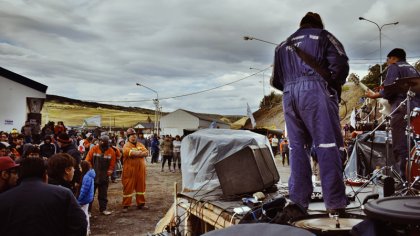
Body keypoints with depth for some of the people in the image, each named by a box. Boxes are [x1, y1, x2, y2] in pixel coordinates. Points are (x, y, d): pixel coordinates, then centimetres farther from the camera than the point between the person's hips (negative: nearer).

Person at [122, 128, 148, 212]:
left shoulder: (140, 145, 13)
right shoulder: (126, 145, -5)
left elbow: (146, 153, -3)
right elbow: (131, 153, -24)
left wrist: (136, 154, -15)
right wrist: (140, 152, -11)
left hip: (140, 170, 5)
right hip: (130, 170, -5)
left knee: (141, 186, 12)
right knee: (128, 188, 0)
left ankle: (141, 203, 24)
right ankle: (125, 205, 9)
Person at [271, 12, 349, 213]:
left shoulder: (283, 45, 27)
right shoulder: (323, 36, 14)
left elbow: (276, 80, 23)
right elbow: (340, 63, -1)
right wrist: (335, 85, 14)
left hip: (289, 95, 5)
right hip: (314, 90, -4)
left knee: (297, 147, 7)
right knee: (327, 145, -7)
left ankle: (298, 200, 5)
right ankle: (335, 202, -10)